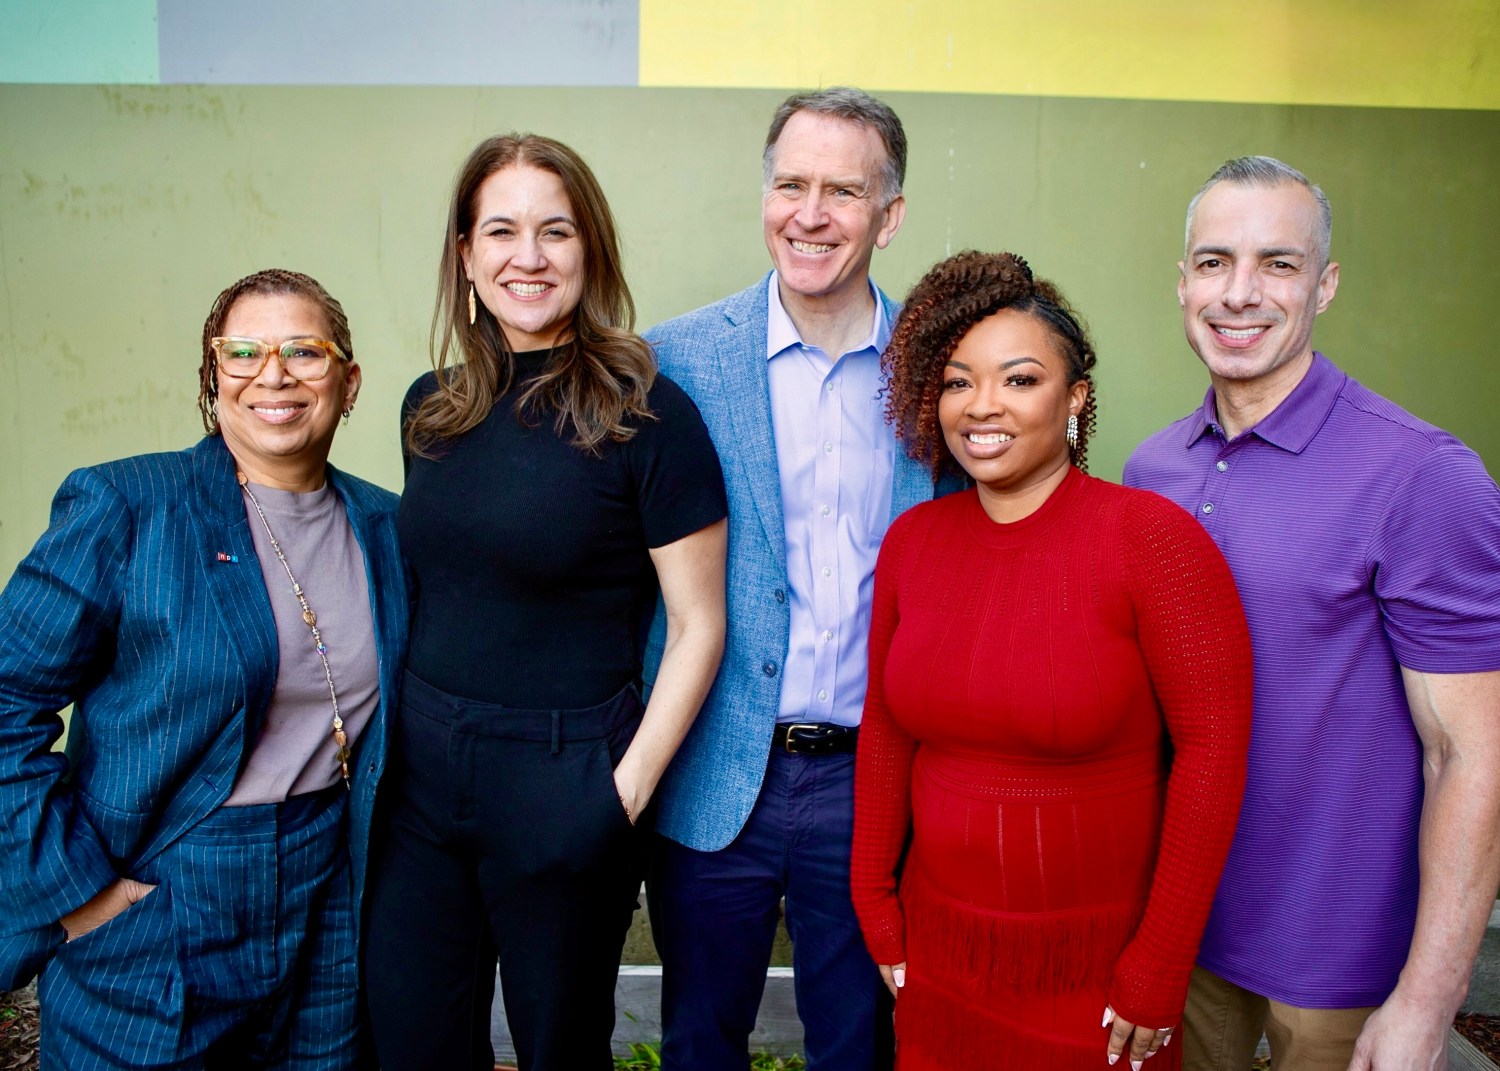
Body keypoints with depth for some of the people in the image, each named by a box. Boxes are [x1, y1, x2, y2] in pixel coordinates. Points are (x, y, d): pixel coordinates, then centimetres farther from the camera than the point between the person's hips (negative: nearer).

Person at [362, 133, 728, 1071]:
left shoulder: (645, 413, -12)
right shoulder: (433, 407, 5)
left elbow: (698, 625, -10)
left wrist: (627, 791, -15)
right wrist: (397, 735, 8)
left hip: (562, 777, -5)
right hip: (421, 770, 5)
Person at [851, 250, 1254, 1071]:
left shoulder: (1153, 536, -15)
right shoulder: (910, 541, -1)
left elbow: (1213, 748, -15)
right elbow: (885, 727, 6)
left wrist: (1159, 970, -12)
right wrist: (873, 899, 6)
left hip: (1096, 965, -4)